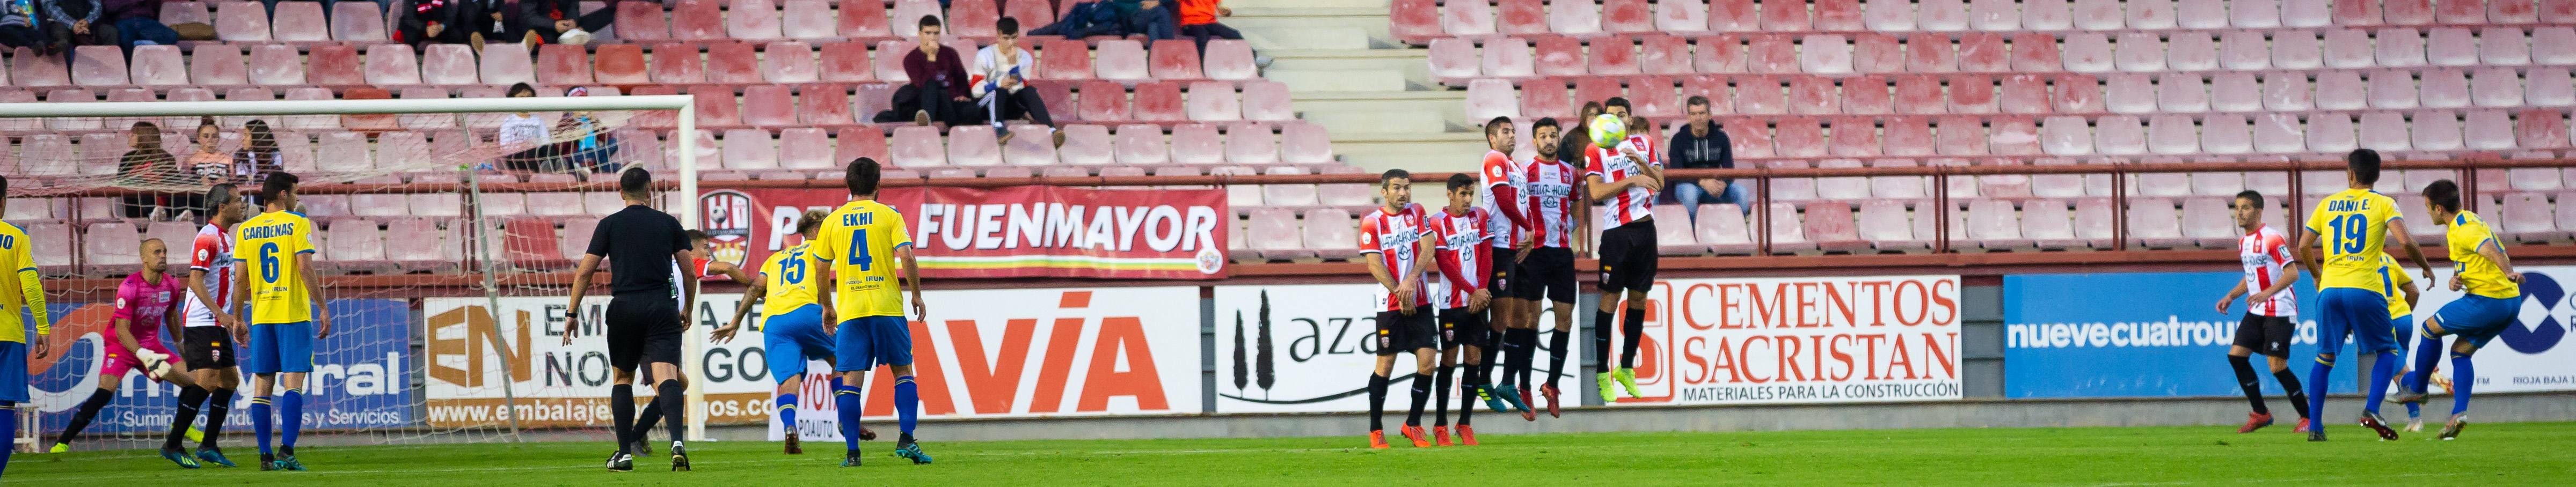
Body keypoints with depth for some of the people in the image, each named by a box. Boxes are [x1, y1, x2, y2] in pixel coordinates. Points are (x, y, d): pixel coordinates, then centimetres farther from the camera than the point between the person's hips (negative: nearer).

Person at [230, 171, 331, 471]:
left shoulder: (246, 230, 8)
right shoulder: (298, 224, -4)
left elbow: (241, 280, 8)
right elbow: (305, 269, -12)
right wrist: (323, 308, -6)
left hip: (261, 317, 4)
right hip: (295, 314, -4)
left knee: (262, 386, 7)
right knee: (293, 383, -5)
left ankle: (266, 456, 6)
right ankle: (286, 452, -17)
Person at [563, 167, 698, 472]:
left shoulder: (610, 225, 6)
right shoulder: (668, 223, 9)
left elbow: (584, 273, 2)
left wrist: (572, 314, 8)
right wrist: (687, 311, 22)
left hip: (624, 309, 0)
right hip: (662, 308, 0)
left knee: (623, 379, 17)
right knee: (667, 376, -11)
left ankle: (624, 455, 12)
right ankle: (677, 440, -35)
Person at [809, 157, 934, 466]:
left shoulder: (833, 221, 7)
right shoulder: (889, 216, 1)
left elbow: (822, 270, 10)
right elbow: (907, 257, -9)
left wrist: (827, 307, 23)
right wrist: (917, 296, 3)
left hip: (850, 311, 1)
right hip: (888, 307, -1)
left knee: (850, 380, 1)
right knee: (903, 371, 10)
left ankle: (852, 452, -4)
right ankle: (907, 439, -2)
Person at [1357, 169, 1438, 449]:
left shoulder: (1417, 213, 8)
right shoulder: (1372, 223, -3)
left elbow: (1427, 248, -3)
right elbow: (1375, 265, -9)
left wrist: (1411, 281, -17)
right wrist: (1400, 295, -13)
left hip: (1420, 302, 3)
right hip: (1390, 306, -3)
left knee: (1427, 362, -4)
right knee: (1385, 365, -2)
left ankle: (1413, 425, 10)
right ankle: (1375, 430, 8)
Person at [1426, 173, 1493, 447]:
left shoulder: (1480, 217, 8)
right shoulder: (1437, 223, -5)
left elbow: (1487, 255, 4)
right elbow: (1445, 263, -9)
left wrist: (1481, 290, -8)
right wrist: (1473, 291, -11)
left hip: (1477, 300, 4)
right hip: (1451, 301, -4)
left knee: (1474, 360, 2)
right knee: (1449, 361, -2)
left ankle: (1465, 424, 9)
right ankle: (1440, 425, 4)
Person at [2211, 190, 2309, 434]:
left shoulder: (2272, 238, -15)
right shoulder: (2243, 242, 13)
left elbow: (2292, 273, -21)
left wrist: (2268, 293, -32)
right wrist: (2230, 297, 16)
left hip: (2279, 311, -9)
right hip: (2256, 312, 9)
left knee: (2278, 366, -12)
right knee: (2236, 355, 0)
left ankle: (2308, 418, 2)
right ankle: (2261, 414, 10)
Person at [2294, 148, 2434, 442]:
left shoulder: (2328, 204, 13)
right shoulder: (2383, 204, 4)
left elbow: (2304, 246, 11)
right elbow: (2405, 242, -9)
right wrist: (2426, 267, 8)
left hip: (2330, 289, 3)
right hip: (2365, 289, -3)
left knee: (2324, 358, 12)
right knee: (2387, 351, 12)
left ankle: (2315, 427, 5)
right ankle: (2372, 410, -9)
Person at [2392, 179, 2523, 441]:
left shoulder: (2463, 230, -16)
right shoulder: (2469, 219, 18)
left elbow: (2492, 250, -34)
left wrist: (2509, 273, -52)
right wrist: (2456, 279, 2)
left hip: (2488, 301, -10)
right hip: (2510, 301, 10)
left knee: (2431, 328, 8)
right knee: (2461, 351, 16)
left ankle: (2417, 389, 22)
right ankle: (2459, 413, 2)